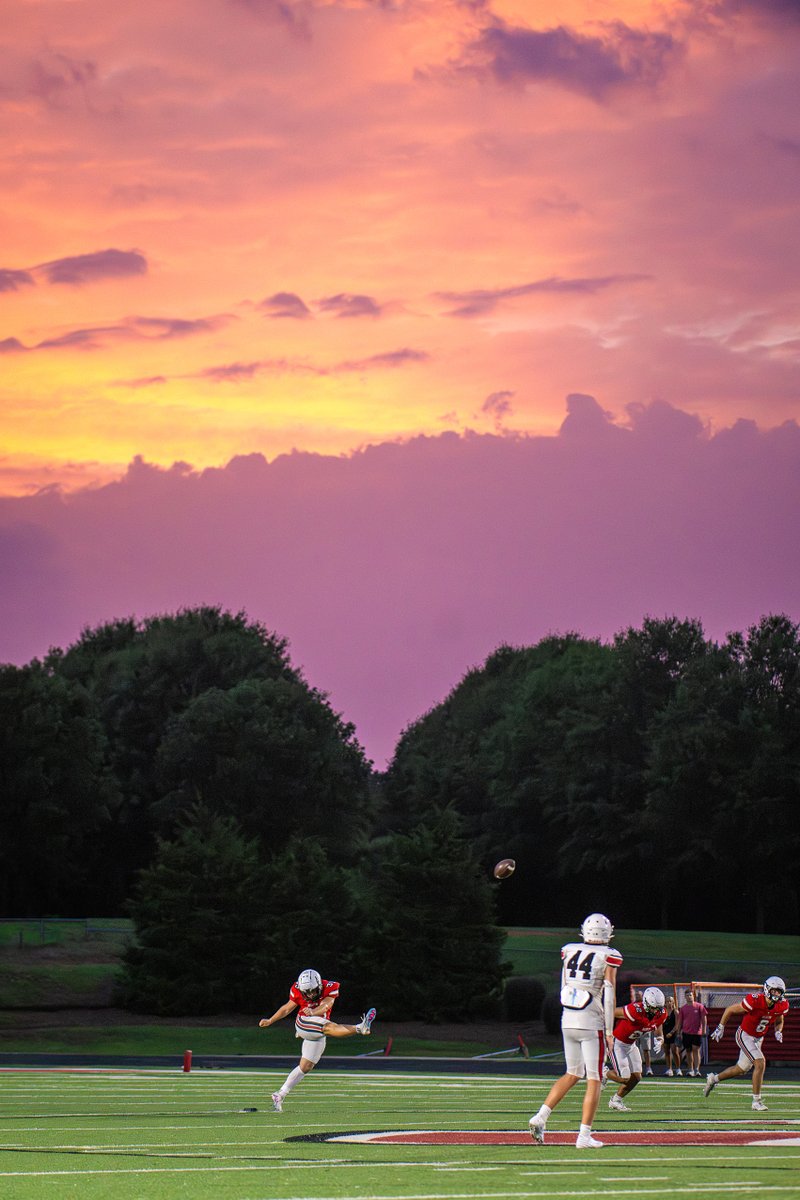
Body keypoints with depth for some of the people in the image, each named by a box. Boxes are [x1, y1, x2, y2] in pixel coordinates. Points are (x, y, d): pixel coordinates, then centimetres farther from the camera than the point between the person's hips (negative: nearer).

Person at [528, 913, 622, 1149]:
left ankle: (541, 1116, 8)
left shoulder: (569, 952, 6)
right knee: (594, 1080, 2)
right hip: (592, 1024, -5)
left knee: (572, 1074, 20)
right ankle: (584, 1136, -1)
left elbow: (564, 989, 12)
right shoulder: (608, 957, -8)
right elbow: (609, 997, -11)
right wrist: (609, 1031, -5)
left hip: (568, 1022, 5)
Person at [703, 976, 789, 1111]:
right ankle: (756, 1100, -11)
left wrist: (778, 1032, -10)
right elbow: (730, 1010, -16)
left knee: (741, 1069, 17)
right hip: (745, 1036, -7)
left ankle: (713, 1079, 40)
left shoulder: (782, 1006, -10)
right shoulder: (755, 1001, -28)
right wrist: (720, 1028, -10)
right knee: (760, 1063, -20)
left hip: (758, 1039, 7)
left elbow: (779, 1021, 13)